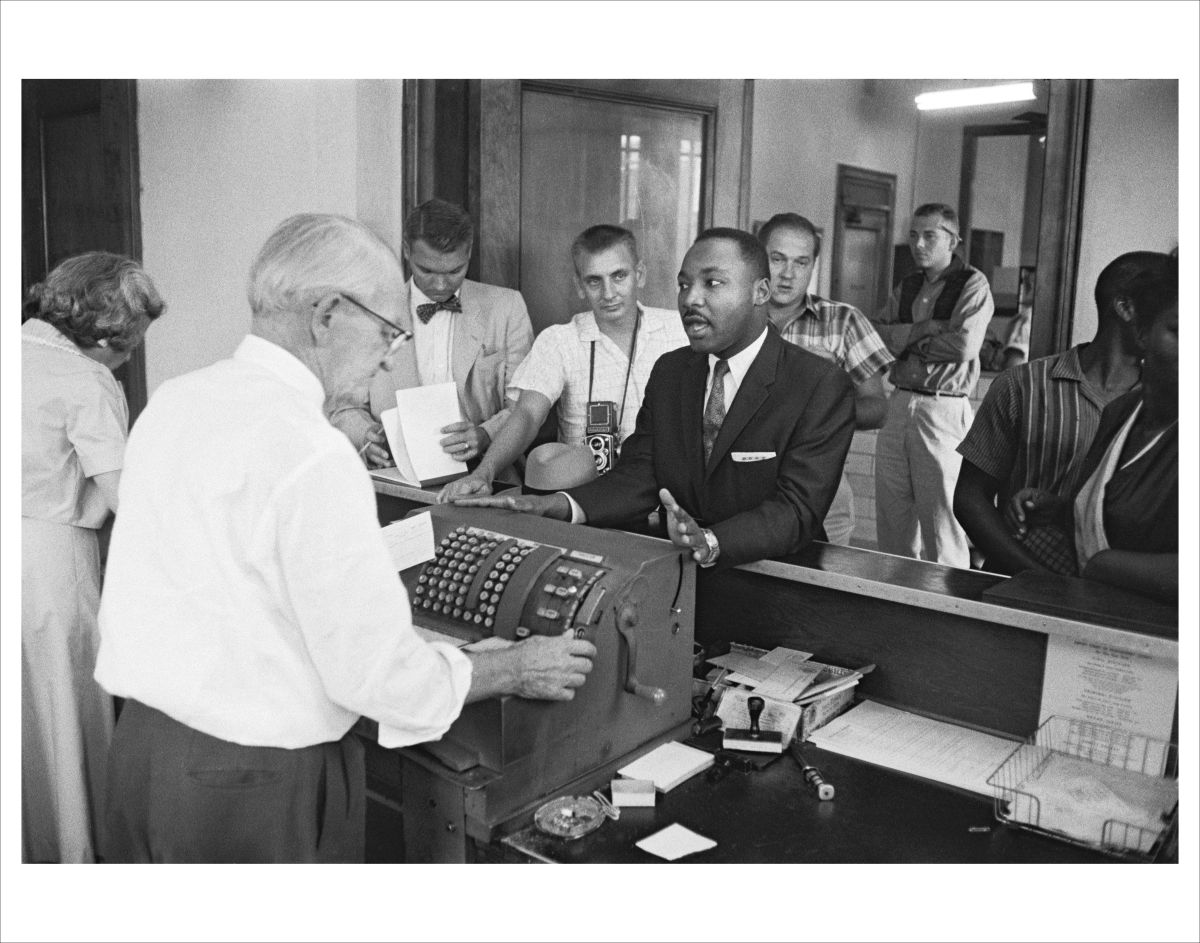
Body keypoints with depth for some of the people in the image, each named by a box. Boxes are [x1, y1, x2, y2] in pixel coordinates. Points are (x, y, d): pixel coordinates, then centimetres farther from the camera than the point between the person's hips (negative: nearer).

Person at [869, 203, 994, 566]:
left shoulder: (973, 285, -2)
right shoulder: (906, 287, 16)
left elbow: (964, 344, -16)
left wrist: (907, 341, -4)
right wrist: (921, 330, -10)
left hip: (943, 409, -6)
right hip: (898, 405, 6)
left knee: (940, 514, -3)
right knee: (891, 515, 8)